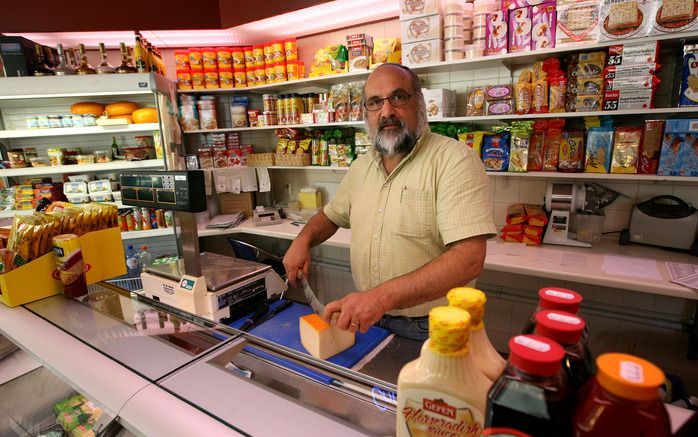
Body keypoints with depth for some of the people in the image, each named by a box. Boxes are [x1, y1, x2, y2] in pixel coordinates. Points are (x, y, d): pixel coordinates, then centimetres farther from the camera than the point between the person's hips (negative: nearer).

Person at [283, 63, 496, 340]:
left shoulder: (455, 160, -19)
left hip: (430, 329, -6)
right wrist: (303, 240, -5)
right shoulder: (361, 167, 3)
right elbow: (331, 215, 17)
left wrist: (383, 296, -36)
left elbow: (469, 259, -28)